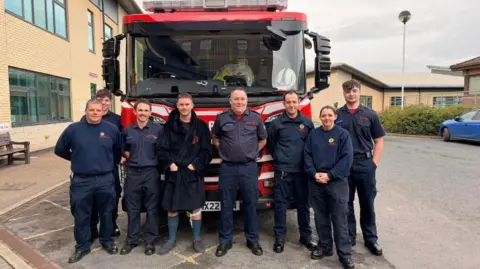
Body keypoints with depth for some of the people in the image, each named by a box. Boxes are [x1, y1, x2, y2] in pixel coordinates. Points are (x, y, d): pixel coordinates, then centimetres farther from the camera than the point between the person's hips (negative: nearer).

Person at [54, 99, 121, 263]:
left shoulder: (112, 129, -1)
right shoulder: (73, 129, -3)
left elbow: (118, 151, 14)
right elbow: (60, 150, 9)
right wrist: (77, 159, 13)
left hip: (106, 180, 1)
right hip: (81, 181, 0)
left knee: (106, 214, 15)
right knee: (81, 216, 11)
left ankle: (107, 241, 33)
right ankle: (82, 246, 28)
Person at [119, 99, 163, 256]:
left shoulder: (158, 130, -2)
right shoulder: (128, 131, 8)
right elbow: (124, 151, 19)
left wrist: (153, 160, -4)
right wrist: (133, 159, 6)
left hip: (152, 173, -3)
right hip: (133, 173, 3)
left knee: (152, 209, 5)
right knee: (132, 209, 10)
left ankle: (150, 241, 17)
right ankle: (131, 240, 22)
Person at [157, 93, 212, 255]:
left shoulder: (201, 126, 3)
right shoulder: (170, 125, 5)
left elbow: (206, 150, 0)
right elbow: (163, 149, 2)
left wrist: (195, 165, -9)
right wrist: (170, 163, -11)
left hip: (194, 173, -1)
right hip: (173, 173, 1)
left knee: (195, 208, 2)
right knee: (171, 208, 9)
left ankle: (197, 240, 21)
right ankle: (172, 240, 26)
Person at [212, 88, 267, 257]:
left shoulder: (256, 117, 3)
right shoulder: (222, 118, 1)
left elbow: (263, 139, 15)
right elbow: (215, 138, 16)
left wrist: (252, 152, 9)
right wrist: (225, 151, 8)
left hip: (249, 167, 0)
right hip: (227, 167, 0)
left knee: (250, 204, 8)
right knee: (226, 205, 7)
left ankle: (253, 240, 22)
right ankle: (225, 240, 20)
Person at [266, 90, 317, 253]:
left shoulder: (307, 122, 4)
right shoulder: (276, 123, -1)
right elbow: (270, 145, 12)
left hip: (302, 170, 2)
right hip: (282, 171, -1)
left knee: (303, 204, 10)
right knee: (280, 204, 2)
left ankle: (306, 236, 24)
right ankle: (279, 237, 13)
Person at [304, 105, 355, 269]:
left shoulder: (342, 134, -2)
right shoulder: (313, 134, 7)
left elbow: (347, 158, -8)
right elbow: (307, 155, 4)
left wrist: (330, 175, -14)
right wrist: (314, 173, -10)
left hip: (337, 182, -3)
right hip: (316, 182, 3)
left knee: (339, 218, -1)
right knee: (321, 217, 12)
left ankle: (345, 253, 9)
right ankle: (324, 247, 27)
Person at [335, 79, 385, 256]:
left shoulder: (370, 115, 4)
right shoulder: (336, 115, 3)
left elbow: (379, 141, 6)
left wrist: (374, 163, -3)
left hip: (365, 164, 0)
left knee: (367, 203, 10)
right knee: (345, 203, 9)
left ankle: (371, 238, 24)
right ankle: (349, 237, 24)